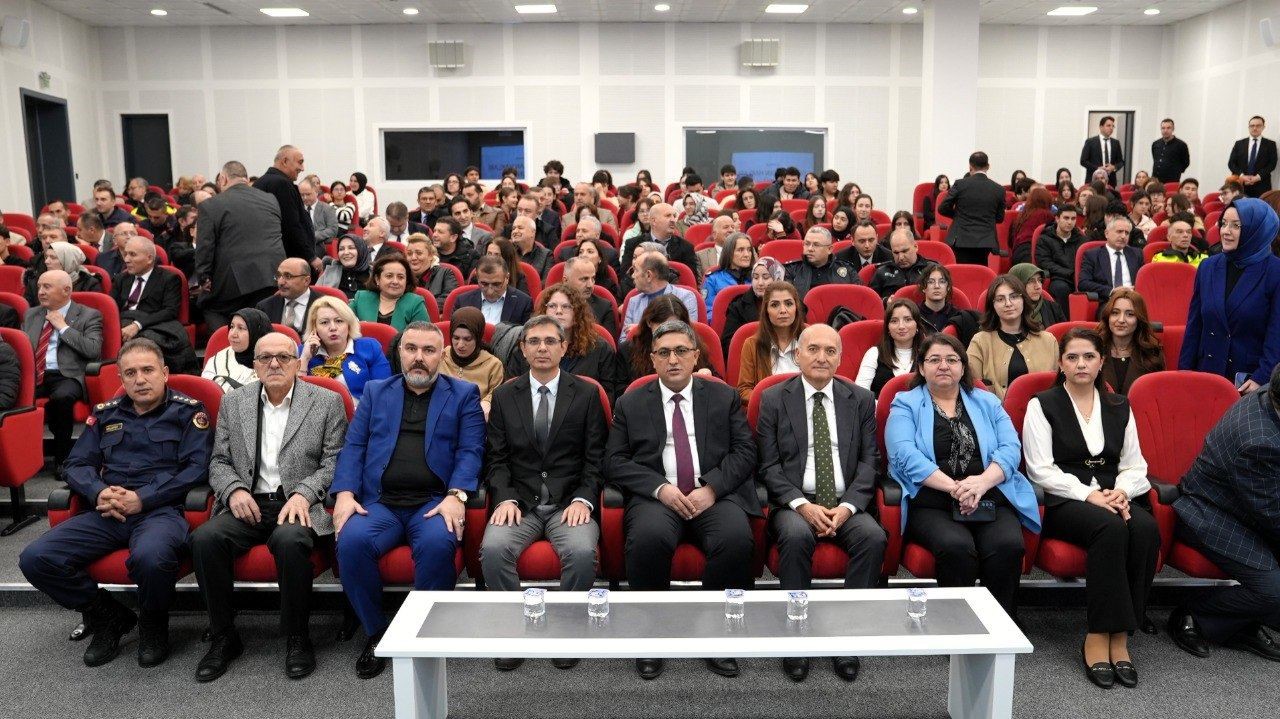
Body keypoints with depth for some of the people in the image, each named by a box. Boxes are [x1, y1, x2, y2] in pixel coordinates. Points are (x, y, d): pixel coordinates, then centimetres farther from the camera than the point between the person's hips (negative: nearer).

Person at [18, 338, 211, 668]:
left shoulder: (187, 411, 7)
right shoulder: (105, 413, 20)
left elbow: (197, 467, -4)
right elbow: (77, 464, 17)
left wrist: (142, 498, -13)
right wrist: (98, 492, -6)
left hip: (161, 509, -5)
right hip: (109, 513, 5)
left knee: (150, 556, -38)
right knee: (35, 559, -17)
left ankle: (154, 625, -4)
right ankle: (109, 617, 5)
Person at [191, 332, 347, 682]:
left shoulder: (327, 402, 5)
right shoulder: (233, 402, 14)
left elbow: (334, 463, 1)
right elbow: (219, 462, 14)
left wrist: (303, 493, -15)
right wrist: (234, 490, -7)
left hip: (299, 505, -3)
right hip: (248, 504, 3)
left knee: (290, 541, -35)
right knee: (204, 538, -27)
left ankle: (297, 638, -14)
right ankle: (223, 637, -8)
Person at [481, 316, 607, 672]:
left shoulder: (586, 394, 8)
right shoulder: (504, 396, 12)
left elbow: (595, 458, 3)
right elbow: (497, 459, 7)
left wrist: (583, 499, -11)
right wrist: (505, 498, -9)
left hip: (569, 502, -1)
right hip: (519, 502, 1)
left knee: (582, 551, -30)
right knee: (493, 549, -28)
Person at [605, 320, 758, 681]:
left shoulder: (724, 397, 15)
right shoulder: (630, 403, 13)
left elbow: (745, 451, 6)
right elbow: (615, 461, 5)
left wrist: (711, 488, -10)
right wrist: (660, 488, -11)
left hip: (715, 495, 1)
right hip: (657, 497, 0)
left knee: (737, 538, -31)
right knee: (648, 538, -34)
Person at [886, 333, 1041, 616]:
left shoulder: (987, 402, 22)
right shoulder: (906, 404, 12)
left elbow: (1011, 448, 7)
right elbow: (905, 455, -5)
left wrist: (983, 482, -14)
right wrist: (954, 487, -17)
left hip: (991, 499, 3)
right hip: (932, 503, -2)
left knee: (1008, 545, -28)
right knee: (956, 547, -33)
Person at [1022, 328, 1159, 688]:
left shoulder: (1119, 407, 19)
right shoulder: (1042, 405, 5)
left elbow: (1135, 465, 13)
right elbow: (1041, 469, -5)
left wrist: (1122, 491, -9)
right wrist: (1089, 495, -16)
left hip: (1115, 497, 4)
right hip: (1065, 502, -4)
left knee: (1146, 528, -30)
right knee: (1111, 528, -35)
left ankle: (1119, 638, -23)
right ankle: (1099, 637, -27)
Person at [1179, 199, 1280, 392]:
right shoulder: (1208, 267, 6)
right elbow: (1194, 325, 8)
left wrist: (1261, 378, -18)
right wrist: (1184, 371, 4)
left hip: (1251, 379, -3)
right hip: (1207, 374, 4)